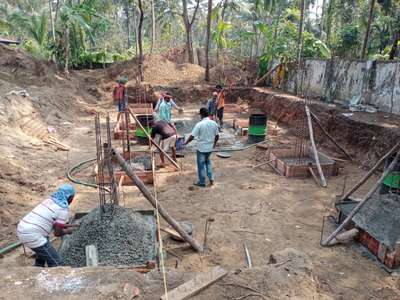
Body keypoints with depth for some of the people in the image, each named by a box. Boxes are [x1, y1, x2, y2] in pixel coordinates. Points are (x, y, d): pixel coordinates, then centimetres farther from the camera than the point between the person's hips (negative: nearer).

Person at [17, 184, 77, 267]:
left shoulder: (50, 200, 14)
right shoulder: (64, 208, -9)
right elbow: (57, 233, -7)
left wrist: (65, 225, 31)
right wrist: (68, 231, 11)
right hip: (32, 235, -9)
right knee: (56, 263, 0)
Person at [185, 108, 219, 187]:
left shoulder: (199, 124, -19)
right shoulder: (214, 123, -3)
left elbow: (192, 136, -16)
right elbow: (217, 136, 6)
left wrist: (186, 143, 0)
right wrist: (214, 143, 24)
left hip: (201, 148, -5)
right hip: (210, 147, 5)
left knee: (201, 165, 9)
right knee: (208, 162, 26)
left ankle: (202, 182, 19)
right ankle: (211, 179, 22)